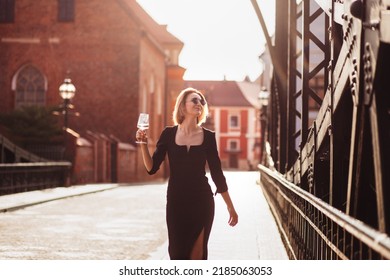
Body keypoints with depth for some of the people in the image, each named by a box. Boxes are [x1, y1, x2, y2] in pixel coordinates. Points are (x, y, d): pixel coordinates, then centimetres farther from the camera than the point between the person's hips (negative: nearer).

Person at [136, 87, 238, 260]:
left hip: (202, 201, 0)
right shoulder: (169, 134, 0)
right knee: (177, 252, 3)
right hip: (176, 200, 0)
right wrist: (143, 144, -18)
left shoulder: (207, 136, 1)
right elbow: (152, 168, -2)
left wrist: (230, 206, 6)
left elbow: (216, 173, 6)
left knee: (197, 254, 0)